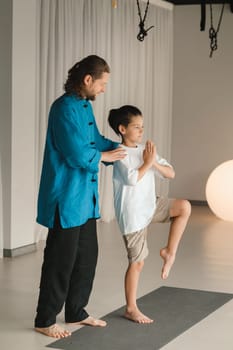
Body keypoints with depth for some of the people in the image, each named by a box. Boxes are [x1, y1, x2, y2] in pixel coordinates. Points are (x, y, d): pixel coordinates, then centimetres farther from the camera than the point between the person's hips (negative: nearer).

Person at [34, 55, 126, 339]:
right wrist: (103, 156, -7)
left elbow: (96, 140, 20)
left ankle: (76, 313, 30)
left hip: (85, 197, 10)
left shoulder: (85, 105, 11)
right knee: (61, 260, -1)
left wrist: (122, 147, 6)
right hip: (66, 198, -9)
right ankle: (45, 320, 13)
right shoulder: (65, 108, -19)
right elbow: (77, 154, -24)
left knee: (87, 256, 16)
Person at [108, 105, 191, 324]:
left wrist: (155, 163, -14)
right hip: (132, 214, -7)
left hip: (150, 206, 7)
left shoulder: (146, 150, 6)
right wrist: (147, 163, -17)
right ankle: (131, 309, 15)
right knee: (137, 262, 0)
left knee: (184, 207, -8)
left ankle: (169, 251, 4)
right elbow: (132, 179, -29)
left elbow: (171, 174, 3)